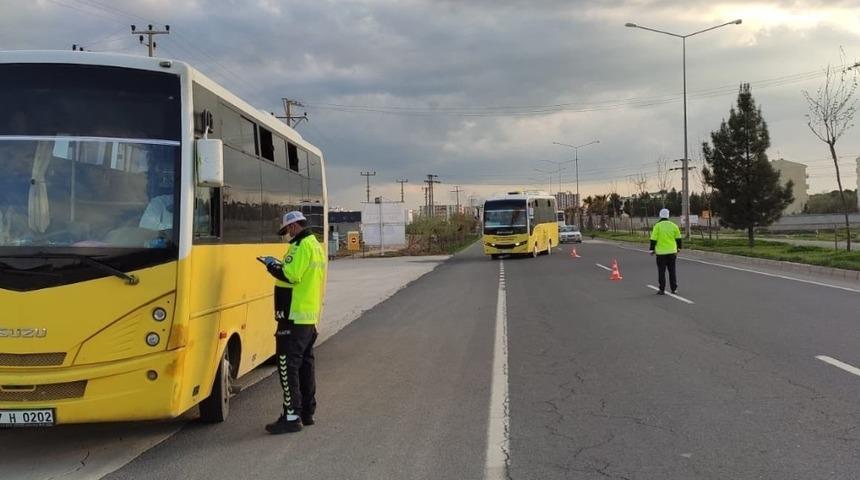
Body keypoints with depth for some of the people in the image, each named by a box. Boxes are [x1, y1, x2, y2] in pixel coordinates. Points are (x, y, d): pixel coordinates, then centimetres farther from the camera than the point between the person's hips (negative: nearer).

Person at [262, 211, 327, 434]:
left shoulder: (302, 246, -14)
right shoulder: (317, 246, 17)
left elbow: (291, 276, -23)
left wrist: (272, 265, -8)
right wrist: (280, 265, 14)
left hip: (294, 317, -10)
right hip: (311, 316, 10)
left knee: (288, 366, -8)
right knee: (305, 364, 15)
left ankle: (292, 416, -9)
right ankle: (307, 412, 22)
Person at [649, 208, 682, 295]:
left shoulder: (657, 226, -8)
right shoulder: (673, 225, 2)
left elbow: (653, 239, -9)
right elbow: (678, 238, 9)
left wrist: (652, 249, 1)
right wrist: (678, 248, 22)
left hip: (661, 252, -3)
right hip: (672, 252, 3)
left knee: (661, 271, 3)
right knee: (672, 271, 10)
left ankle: (662, 290, 3)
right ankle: (674, 289, 12)